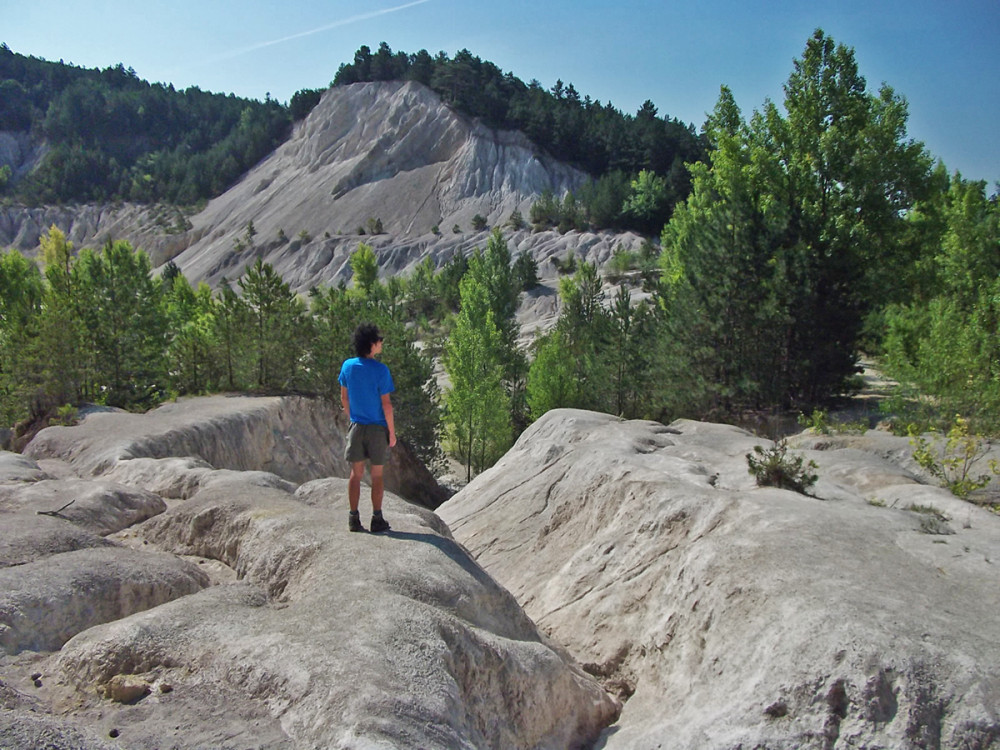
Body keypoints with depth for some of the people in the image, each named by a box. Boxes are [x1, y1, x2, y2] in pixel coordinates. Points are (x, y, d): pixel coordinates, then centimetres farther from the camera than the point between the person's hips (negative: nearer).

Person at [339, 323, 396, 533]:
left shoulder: (347, 366, -1)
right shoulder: (380, 370, -15)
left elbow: (344, 398, 8)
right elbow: (386, 404, -13)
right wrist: (392, 431, -5)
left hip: (356, 427, 4)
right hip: (378, 428, -4)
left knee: (356, 473, 10)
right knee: (377, 475, 7)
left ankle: (354, 519, 12)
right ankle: (377, 519, 12)